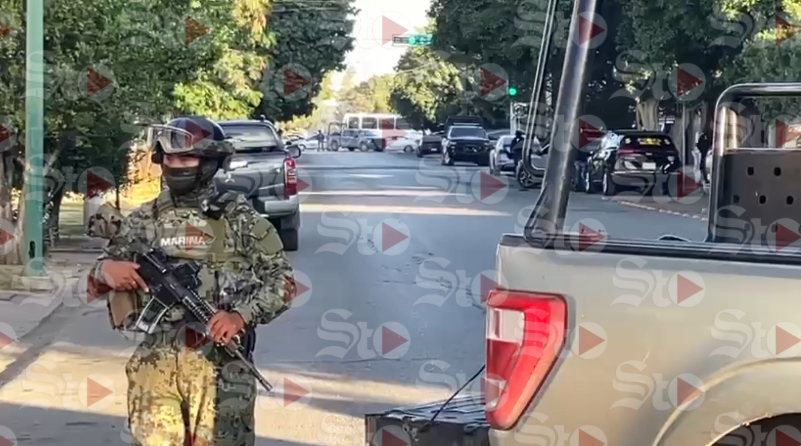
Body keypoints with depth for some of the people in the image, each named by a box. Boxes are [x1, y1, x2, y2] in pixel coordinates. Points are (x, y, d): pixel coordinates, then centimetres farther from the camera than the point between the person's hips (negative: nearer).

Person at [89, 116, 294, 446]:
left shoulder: (238, 217, 0)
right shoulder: (144, 219, 9)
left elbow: (282, 280, 0)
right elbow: (97, 281, 12)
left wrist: (242, 315, -15)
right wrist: (106, 269, -11)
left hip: (220, 360, -3)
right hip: (156, 360, 3)